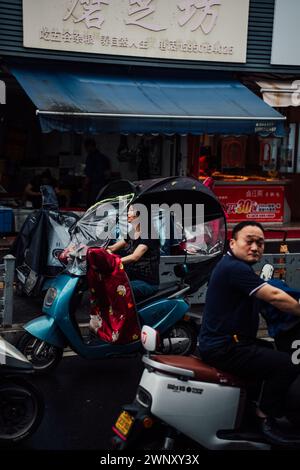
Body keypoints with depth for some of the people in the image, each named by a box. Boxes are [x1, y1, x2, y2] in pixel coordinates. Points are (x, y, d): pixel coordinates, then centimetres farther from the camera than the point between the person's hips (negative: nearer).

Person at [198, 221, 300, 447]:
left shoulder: (239, 267, 15)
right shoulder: (234, 268, -20)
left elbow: (269, 294, 14)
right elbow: (274, 297, -24)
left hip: (227, 341, 11)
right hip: (223, 349, -11)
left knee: (278, 351, 23)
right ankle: (265, 419, -3)